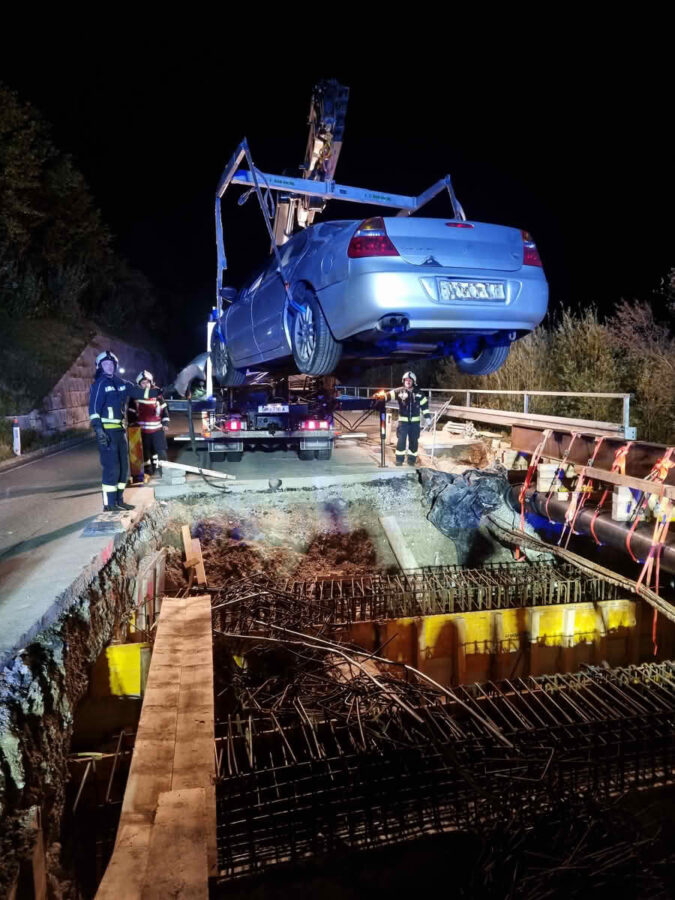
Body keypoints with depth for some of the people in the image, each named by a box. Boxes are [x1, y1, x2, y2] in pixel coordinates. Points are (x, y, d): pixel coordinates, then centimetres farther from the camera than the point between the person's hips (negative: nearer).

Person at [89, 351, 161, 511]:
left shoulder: (122, 384, 13)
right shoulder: (100, 384, -7)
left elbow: (141, 392, 23)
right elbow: (94, 408, -15)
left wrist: (157, 391, 16)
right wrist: (98, 428, -25)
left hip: (120, 430, 8)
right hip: (106, 431, -8)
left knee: (123, 466, 12)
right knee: (112, 468, -10)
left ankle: (119, 500, 22)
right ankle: (109, 504, -4)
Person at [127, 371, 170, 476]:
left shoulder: (157, 394, 3)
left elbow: (164, 409, 9)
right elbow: (131, 413, 3)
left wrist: (165, 423, 5)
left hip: (157, 428, 1)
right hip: (142, 430, -1)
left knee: (161, 450, 3)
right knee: (146, 451, 7)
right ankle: (149, 470, 18)